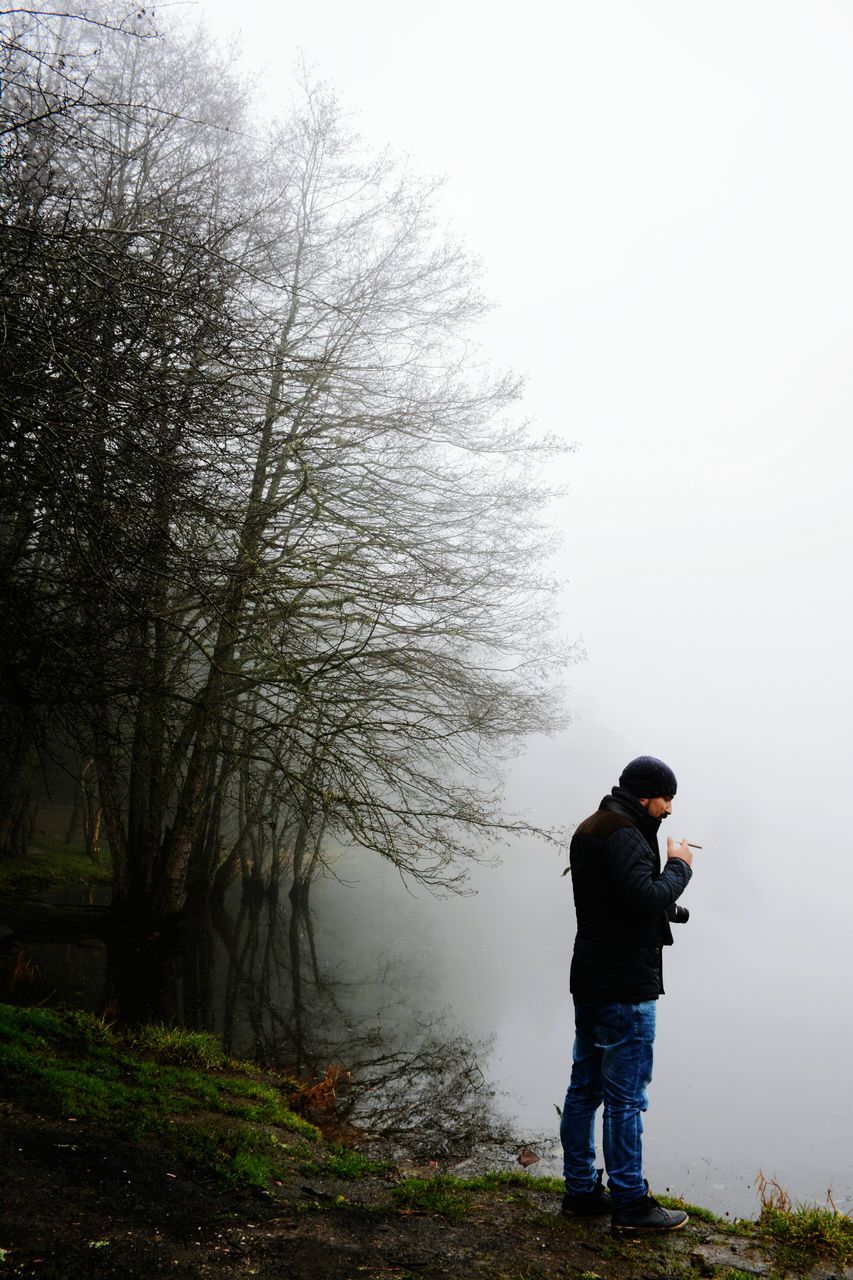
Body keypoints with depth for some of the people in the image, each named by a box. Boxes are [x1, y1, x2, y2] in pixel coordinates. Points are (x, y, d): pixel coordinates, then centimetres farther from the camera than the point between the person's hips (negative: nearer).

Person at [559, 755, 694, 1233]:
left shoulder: (589, 831, 14)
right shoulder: (623, 835, -18)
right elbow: (646, 898, -28)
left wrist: (668, 908, 7)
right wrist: (679, 867, -12)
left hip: (590, 981, 10)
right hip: (626, 988, -10)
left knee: (585, 1087, 16)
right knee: (626, 1097, 1)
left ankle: (582, 1189, 28)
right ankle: (630, 1203, 12)